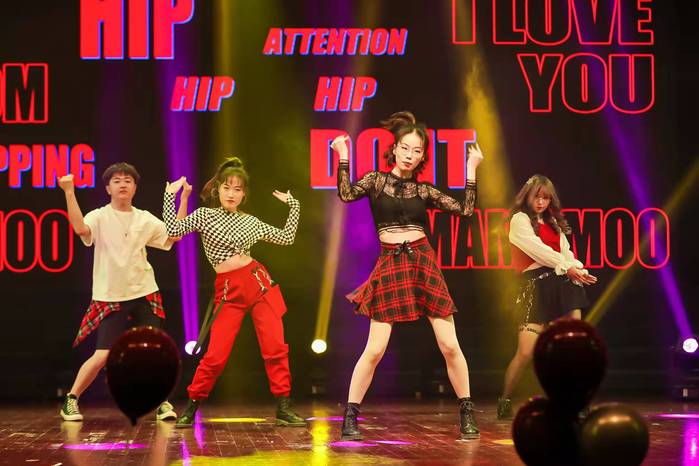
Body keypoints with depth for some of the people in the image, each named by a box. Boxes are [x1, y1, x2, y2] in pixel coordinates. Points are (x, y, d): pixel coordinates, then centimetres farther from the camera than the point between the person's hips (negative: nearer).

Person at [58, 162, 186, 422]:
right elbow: (80, 228, -26)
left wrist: (183, 199, -1)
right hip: (110, 298, -3)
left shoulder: (146, 219, 6)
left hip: (143, 294, 3)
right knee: (102, 356, -8)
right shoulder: (100, 216, -6)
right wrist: (69, 192, -32)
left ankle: (162, 402, 11)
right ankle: (71, 401, 10)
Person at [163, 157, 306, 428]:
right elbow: (173, 229, -9)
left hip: (258, 282, 3)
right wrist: (170, 195, -8)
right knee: (216, 354, -8)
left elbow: (287, 237, 18)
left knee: (276, 347, -6)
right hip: (228, 291, -3)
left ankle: (283, 409, 1)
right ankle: (191, 408, 10)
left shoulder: (250, 221, 12)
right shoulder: (204, 215, 4)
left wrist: (293, 205, 16)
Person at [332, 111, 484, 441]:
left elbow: (465, 210, 4)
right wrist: (343, 157, -12)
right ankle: (350, 417, 3)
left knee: (450, 345, -2)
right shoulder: (376, 180, 5)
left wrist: (471, 169, 4)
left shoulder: (423, 191, 10)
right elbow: (346, 194, -13)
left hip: (423, 263, 2)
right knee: (375, 349, -8)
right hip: (389, 266, -2)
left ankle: (467, 414, 12)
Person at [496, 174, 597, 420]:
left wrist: (578, 270, -8)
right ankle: (504, 401, 7)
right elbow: (537, 249, -6)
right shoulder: (520, 219, 5)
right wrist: (566, 267, -8)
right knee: (526, 352, -11)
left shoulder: (554, 223, 23)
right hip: (536, 285, -6)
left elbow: (565, 252, 12)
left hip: (563, 284, 6)